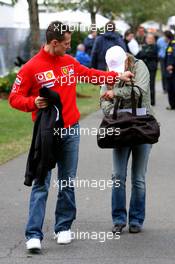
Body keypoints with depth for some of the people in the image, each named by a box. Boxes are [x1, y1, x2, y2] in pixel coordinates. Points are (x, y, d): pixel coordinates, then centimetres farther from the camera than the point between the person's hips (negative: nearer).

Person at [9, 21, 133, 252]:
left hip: (71, 130, 5)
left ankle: (63, 228, 20)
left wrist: (118, 76, 22)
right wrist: (33, 102, -22)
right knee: (41, 185, -7)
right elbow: (14, 98, -5)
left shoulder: (69, 62, 9)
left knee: (68, 182, 9)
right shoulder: (31, 68, -8)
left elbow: (90, 75, 24)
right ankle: (34, 235, -7)